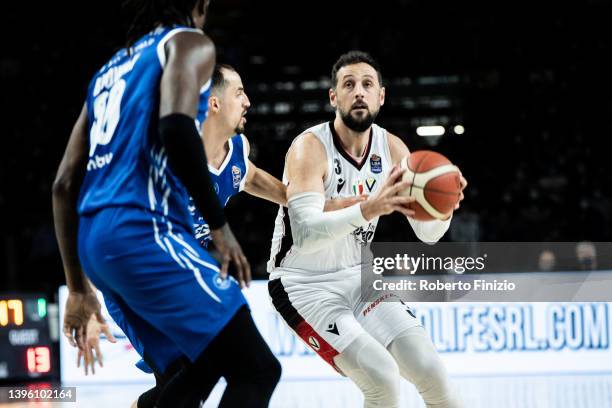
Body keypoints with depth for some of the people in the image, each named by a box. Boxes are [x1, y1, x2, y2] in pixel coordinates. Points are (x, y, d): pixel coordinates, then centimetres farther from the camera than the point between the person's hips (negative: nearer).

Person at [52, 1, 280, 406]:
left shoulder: (111, 69, 27)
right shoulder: (190, 43, 4)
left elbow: (65, 185, 23)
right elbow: (176, 126, -18)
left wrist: (78, 287, 26)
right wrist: (220, 225, -11)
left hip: (95, 241, 9)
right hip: (143, 231, -9)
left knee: (195, 370, 18)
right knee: (256, 370, -10)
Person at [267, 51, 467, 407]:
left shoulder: (392, 148, -3)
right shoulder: (311, 147, -21)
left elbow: (428, 233, -2)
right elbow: (305, 234, -36)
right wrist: (369, 209, -51)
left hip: (357, 277, 6)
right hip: (304, 285, -6)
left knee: (429, 370, -3)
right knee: (383, 378, -22)